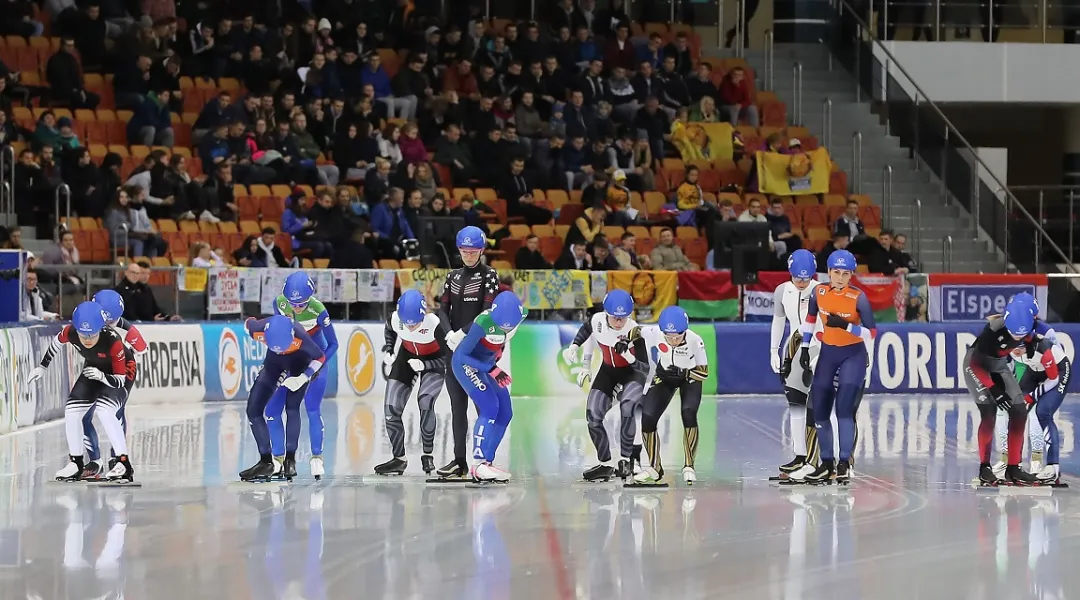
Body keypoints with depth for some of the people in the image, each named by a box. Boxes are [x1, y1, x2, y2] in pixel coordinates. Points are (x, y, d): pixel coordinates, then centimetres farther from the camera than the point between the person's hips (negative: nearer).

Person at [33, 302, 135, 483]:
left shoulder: (113, 341, -39)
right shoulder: (70, 332, -26)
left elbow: (119, 380, -30)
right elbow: (58, 341, 1)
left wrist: (101, 376, -48)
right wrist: (42, 366, 5)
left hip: (121, 372, -6)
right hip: (93, 369, 6)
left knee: (104, 411, -28)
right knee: (71, 413, -2)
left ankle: (124, 464, -24)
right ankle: (76, 464, 16)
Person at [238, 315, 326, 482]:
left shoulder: (300, 336, -41)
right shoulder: (258, 329, -36)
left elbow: (320, 358, -22)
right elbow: (248, 323, -9)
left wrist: (303, 378, -32)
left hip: (299, 360, -3)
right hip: (274, 362, 4)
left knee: (292, 408, -20)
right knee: (254, 410, -5)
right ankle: (266, 461, 0)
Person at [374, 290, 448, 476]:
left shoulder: (434, 324, -36)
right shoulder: (395, 319, -24)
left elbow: (446, 358, -23)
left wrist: (423, 365, -34)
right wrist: (388, 351, -4)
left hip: (433, 361, -4)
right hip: (407, 356, 4)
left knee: (425, 401, -27)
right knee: (392, 408, -3)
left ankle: (428, 455, -11)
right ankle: (399, 458, 12)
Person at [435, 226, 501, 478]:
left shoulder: (489, 276, -2)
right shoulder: (453, 276, 13)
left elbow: (487, 311, -11)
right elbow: (443, 308, 7)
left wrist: (463, 333, -19)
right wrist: (449, 334, -11)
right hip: (455, 347, 5)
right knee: (458, 405, 6)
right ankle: (459, 461, 9)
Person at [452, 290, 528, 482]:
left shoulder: (521, 314, -17)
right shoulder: (483, 323, -35)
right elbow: (462, 356, -28)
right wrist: (491, 371, -32)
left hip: (487, 364, 7)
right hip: (466, 364, -7)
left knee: (504, 414, 2)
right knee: (489, 408, -20)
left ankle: (487, 461, 9)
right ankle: (479, 465, -19)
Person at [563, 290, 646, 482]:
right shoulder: (597, 321, -21)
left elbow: (645, 369, -29)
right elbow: (587, 330, 7)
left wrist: (629, 356, -45)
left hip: (632, 371, -5)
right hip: (608, 371, 5)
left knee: (628, 407, -30)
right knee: (593, 414, -7)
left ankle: (627, 460, -18)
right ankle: (605, 464, 7)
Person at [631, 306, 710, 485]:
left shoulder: (694, 341, -32)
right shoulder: (654, 333, -30)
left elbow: (704, 372, -24)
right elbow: (636, 331, -6)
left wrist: (684, 373, -35)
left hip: (690, 378, -2)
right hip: (663, 377, 2)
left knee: (688, 415, -25)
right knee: (647, 419, -9)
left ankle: (689, 466, -12)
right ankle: (654, 468, 10)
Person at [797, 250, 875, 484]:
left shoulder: (858, 298, -16)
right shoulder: (819, 293, -5)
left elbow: (871, 332, -16)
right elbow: (810, 319, 11)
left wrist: (845, 325, -27)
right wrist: (805, 349, 10)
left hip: (853, 355, -5)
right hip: (827, 354, 5)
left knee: (844, 408, -17)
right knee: (820, 410, 4)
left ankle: (844, 464, -14)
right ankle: (826, 464, 18)